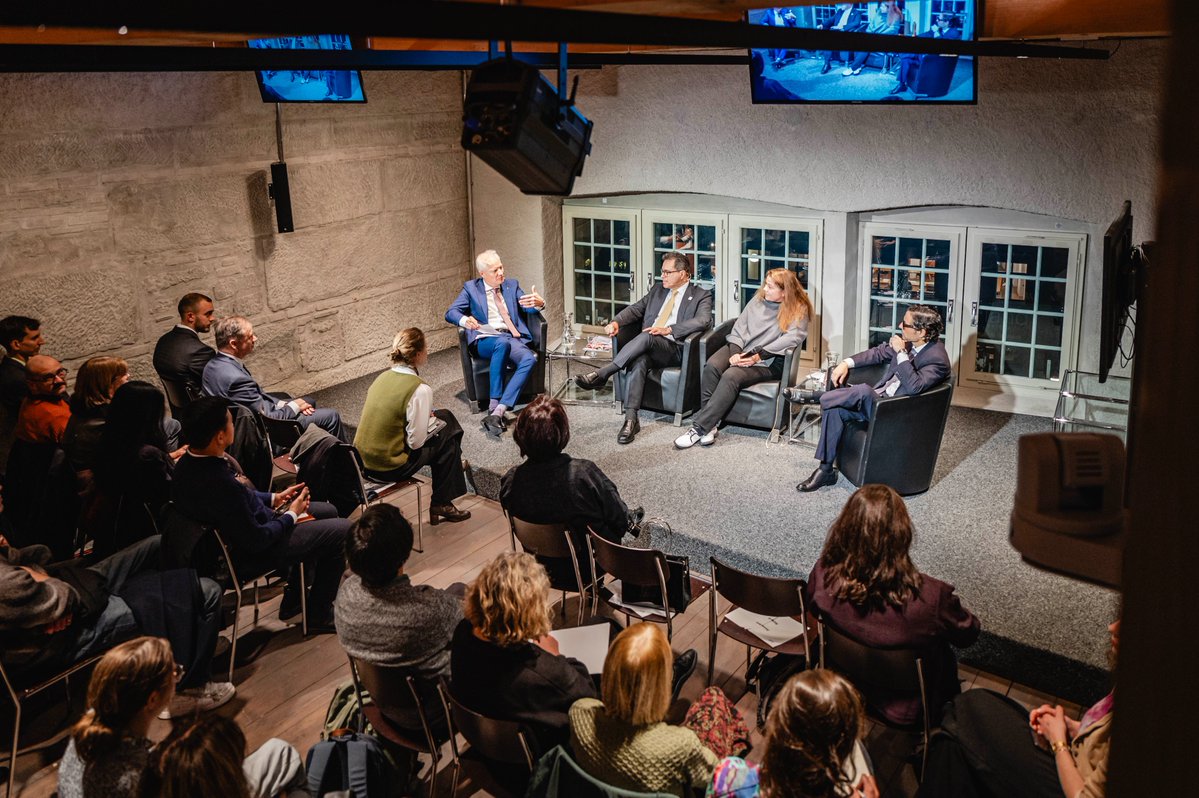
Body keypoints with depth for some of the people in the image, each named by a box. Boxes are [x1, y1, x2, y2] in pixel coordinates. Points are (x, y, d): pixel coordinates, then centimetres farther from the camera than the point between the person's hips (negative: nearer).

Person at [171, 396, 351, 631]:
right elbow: (256, 541, -27)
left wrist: (274, 498, 6)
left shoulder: (188, 463, -9)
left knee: (328, 512, 21)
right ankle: (318, 615, 16)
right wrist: (291, 515, -12)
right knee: (342, 530, -2)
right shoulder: (220, 484, -38)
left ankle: (294, 599, 32)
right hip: (252, 556, -9)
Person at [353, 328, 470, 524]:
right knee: (447, 439, 11)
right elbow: (416, 441, -17)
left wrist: (427, 416, 15)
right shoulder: (420, 389, -20)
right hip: (389, 467, -8)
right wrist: (433, 421, 3)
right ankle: (440, 505, 21)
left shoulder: (383, 376, 3)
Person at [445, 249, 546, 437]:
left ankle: (498, 411, -39)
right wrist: (464, 320, -18)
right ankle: (494, 404, -36)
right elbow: (450, 313, 6)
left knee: (530, 359, -31)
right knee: (503, 343, -39)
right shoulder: (471, 288, 12)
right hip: (485, 340, -3)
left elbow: (528, 307, 6)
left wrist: (539, 303, -20)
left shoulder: (511, 285, 19)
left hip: (513, 338, 3)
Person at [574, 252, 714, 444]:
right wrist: (616, 322, -3)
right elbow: (635, 309, 19)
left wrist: (668, 330, -22)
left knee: (646, 337, -35)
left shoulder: (701, 295, 7)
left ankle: (601, 375, -33)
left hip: (674, 349, -4)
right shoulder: (658, 289, 24)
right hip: (647, 348, 4)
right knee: (638, 362, -33)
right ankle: (631, 419, -38)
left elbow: (703, 321, -12)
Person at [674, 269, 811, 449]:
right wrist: (735, 353, -11)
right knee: (712, 366, -27)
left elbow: (792, 338, -15)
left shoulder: (798, 310, -2)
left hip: (768, 361, -5)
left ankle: (700, 427, -28)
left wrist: (758, 355, -22)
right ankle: (710, 424, -25)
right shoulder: (758, 300, 14)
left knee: (731, 376, -32)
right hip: (740, 350, 5)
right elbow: (739, 328, 8)